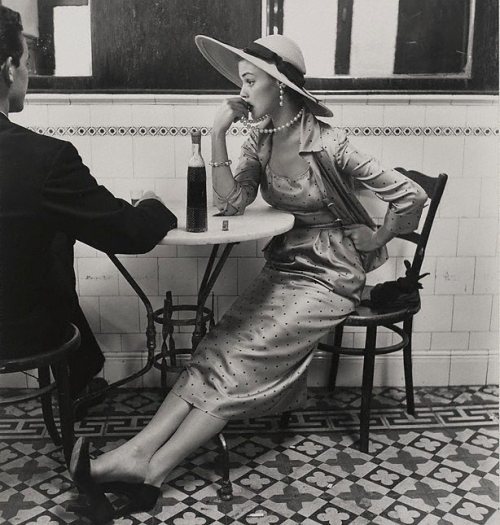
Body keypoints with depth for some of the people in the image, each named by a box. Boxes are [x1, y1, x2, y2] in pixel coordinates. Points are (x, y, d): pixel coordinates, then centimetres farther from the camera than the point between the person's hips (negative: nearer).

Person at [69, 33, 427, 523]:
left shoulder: (326, 144, -17)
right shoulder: (260, 139, 4)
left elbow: (410, 195, -15)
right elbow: (233, 202, -6)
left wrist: (375, 240, -2)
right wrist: (217, 134, -12)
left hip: (331, 276, -6)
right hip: (284, 265, 7)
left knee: (242, 357, -19)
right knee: (218, 349, -13)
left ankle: (152, 468, -19)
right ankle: (137, 451, -20)